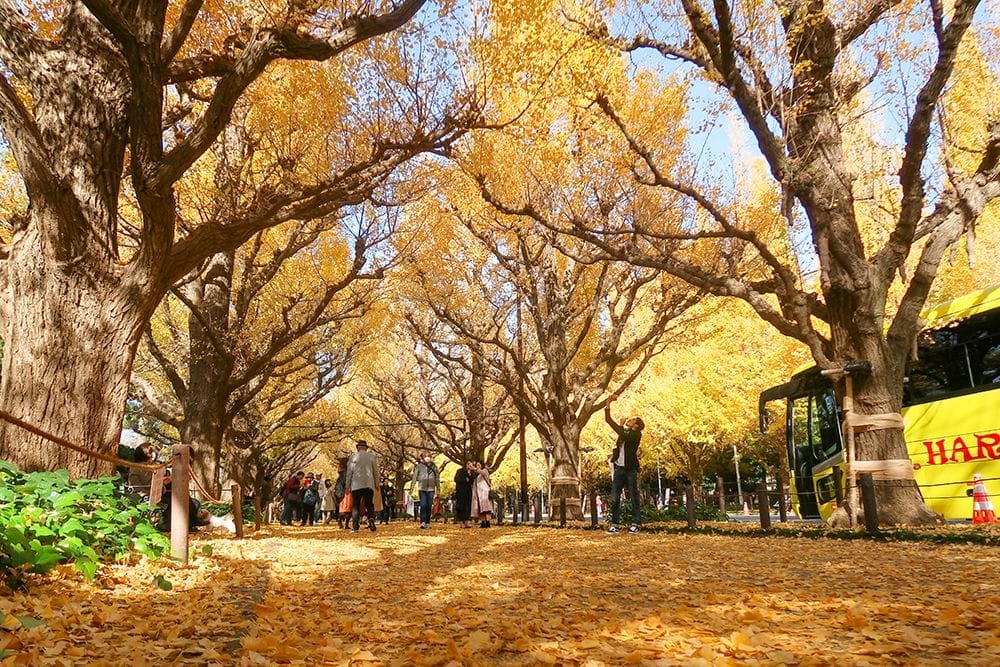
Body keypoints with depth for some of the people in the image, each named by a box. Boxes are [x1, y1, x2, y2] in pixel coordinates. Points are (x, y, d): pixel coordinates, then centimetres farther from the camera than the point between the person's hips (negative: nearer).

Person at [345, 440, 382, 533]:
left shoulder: (353, 457, 4)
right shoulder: (371, 456, 7)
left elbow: (349, 472, 4)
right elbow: (376, 472, 9)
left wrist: (347, 486, 10)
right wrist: (377, 484, 19)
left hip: (356, 484, -1)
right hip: (369, 484, 1)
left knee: (355, 505, 5)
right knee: (369, 504, 7)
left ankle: (355, 526, -5)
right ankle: (371, 518, -20)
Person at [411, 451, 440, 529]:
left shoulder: (434, 467, 9)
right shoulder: (419, 466, 3)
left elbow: (437, 478, 14)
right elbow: (415, 476, 3)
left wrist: (438, 489, 14)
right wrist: (412, 487, -3)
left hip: (431, 489, 2)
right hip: (422, 488, -2)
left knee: (429, 506, 5)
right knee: (423, 505, -12)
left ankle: (428, 523, 13)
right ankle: (422, 522, -14)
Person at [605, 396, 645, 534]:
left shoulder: (636, 434, -1)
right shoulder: (623, 431, 16)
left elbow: (625, 437, -22)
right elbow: (608, 419, 12)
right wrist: (608, 403, 3)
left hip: (631, 469, -5)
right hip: (619, 467, 5)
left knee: (634, 497, 1)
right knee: (614, 498, 0)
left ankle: (635, 524, 7)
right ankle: (614, 524, 3)